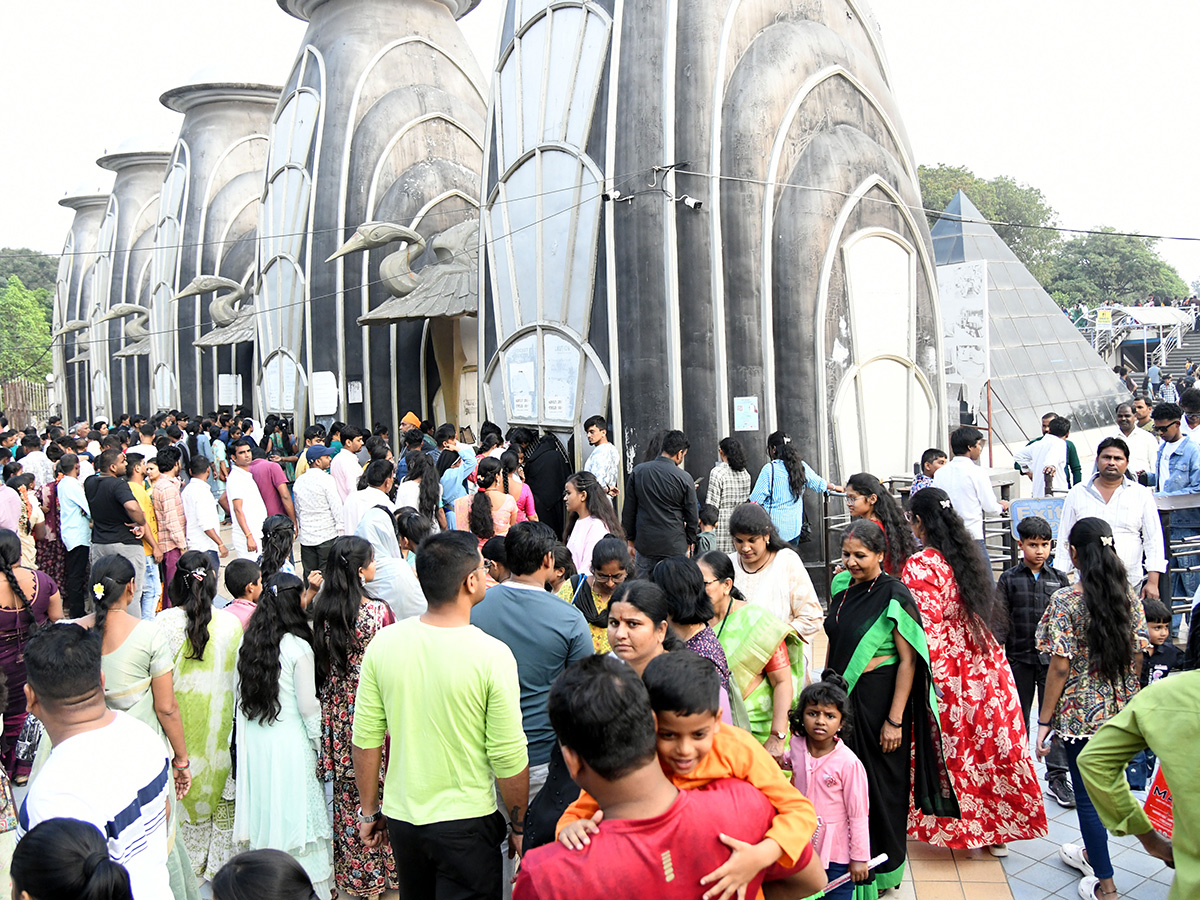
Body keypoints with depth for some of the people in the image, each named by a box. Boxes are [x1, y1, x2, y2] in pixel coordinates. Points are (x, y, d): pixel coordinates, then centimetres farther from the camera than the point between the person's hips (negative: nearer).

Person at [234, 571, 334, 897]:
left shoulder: (247, 643, 1)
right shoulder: (298, 647, -16)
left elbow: (240, 696, 8)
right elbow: (307, 705, -12)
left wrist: (245, 741, 19)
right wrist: (318, 742, 1)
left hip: (254, 740, 5)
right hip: (289, 741, -5)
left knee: (264, 807, 16)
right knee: (296, 808, 5)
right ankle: (311, 880, 14)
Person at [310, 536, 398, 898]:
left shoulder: (322, 610, -5)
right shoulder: (379, 612, -18)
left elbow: (322, 664, 5)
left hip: (338, 713, 5)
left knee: (346, 791, 15)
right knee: (379, 787, 9)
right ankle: (384, 869, 20)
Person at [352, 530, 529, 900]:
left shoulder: (383, 643, -8)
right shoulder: (493, 655, -19)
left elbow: (366, 739, -2)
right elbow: (509, 758, -14)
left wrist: (369, 812, 12)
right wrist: (518, 826, 1)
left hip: (401, 816, 4)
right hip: (466, 823, -4)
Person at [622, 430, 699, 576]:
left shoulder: (638, 471, 0)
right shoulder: (684, 478, -8)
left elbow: (628, 511, 4)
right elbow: (691, 516, -1)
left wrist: (631, 540, 13)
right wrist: (689, 542, 13)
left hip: (644, 543, 2)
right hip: (674, 547, -2)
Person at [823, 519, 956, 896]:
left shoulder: (894, 596, -14)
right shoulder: (844, 592, 7)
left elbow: (908, 660, -15)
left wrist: (894, 720, -18)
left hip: (879, 698, -6)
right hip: (843, 696, 6)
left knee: (881, 783, 5)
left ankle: (884, 870, 22)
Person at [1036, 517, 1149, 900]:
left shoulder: (1066, 600, -17)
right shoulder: (1129, 598, -1)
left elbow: (1060, 667, -17)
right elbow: (1137, 657, 4)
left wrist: (1044, 720, -9)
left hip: (1081, 710, -6)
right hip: (1119, 710, 6)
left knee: (1087, 793, 6)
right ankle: (1091, 852, 42)